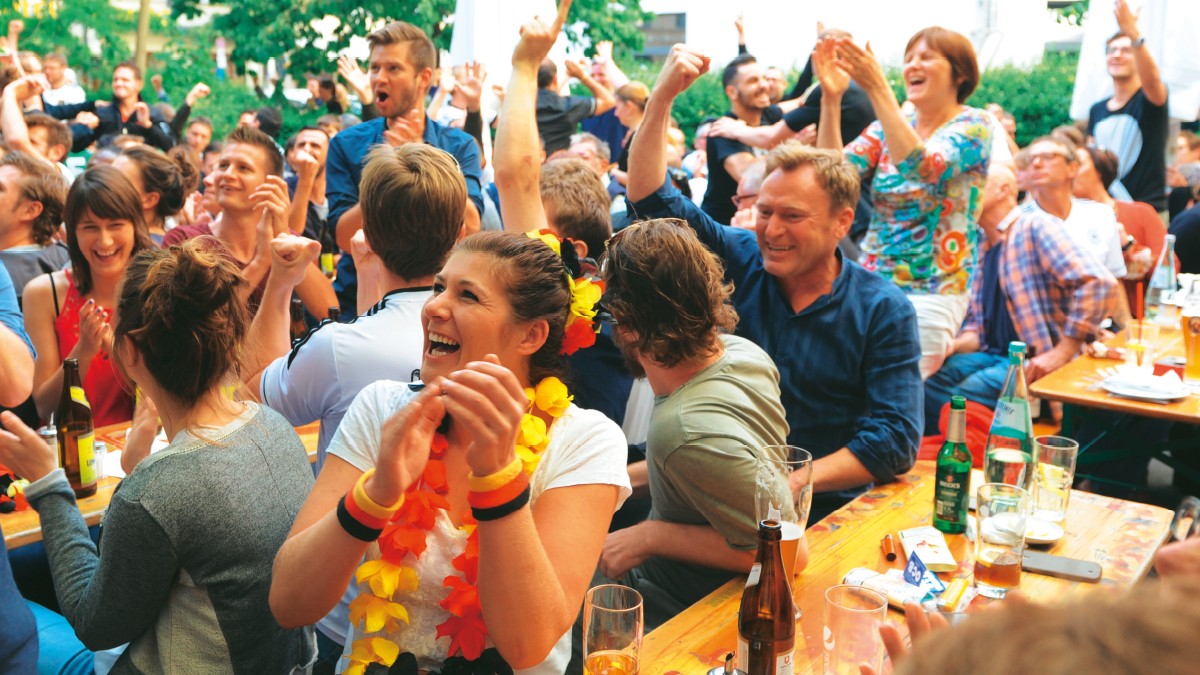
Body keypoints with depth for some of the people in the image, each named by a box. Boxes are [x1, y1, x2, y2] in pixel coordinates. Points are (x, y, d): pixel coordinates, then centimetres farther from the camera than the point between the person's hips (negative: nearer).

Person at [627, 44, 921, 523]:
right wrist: (663, 97, -6)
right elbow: (653, 200, 5)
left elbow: (896, 438, -9)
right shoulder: (741, 263, 5)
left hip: (827, 511, -2)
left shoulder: (882, 311, -3)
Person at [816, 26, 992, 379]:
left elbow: (923, 168, -24)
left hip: (931, 293, -4)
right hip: (870, 285, 4)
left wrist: (878, 89, -28)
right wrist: (831, 98, -17)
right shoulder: (888, 127, 10)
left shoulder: (974, 125, -4)